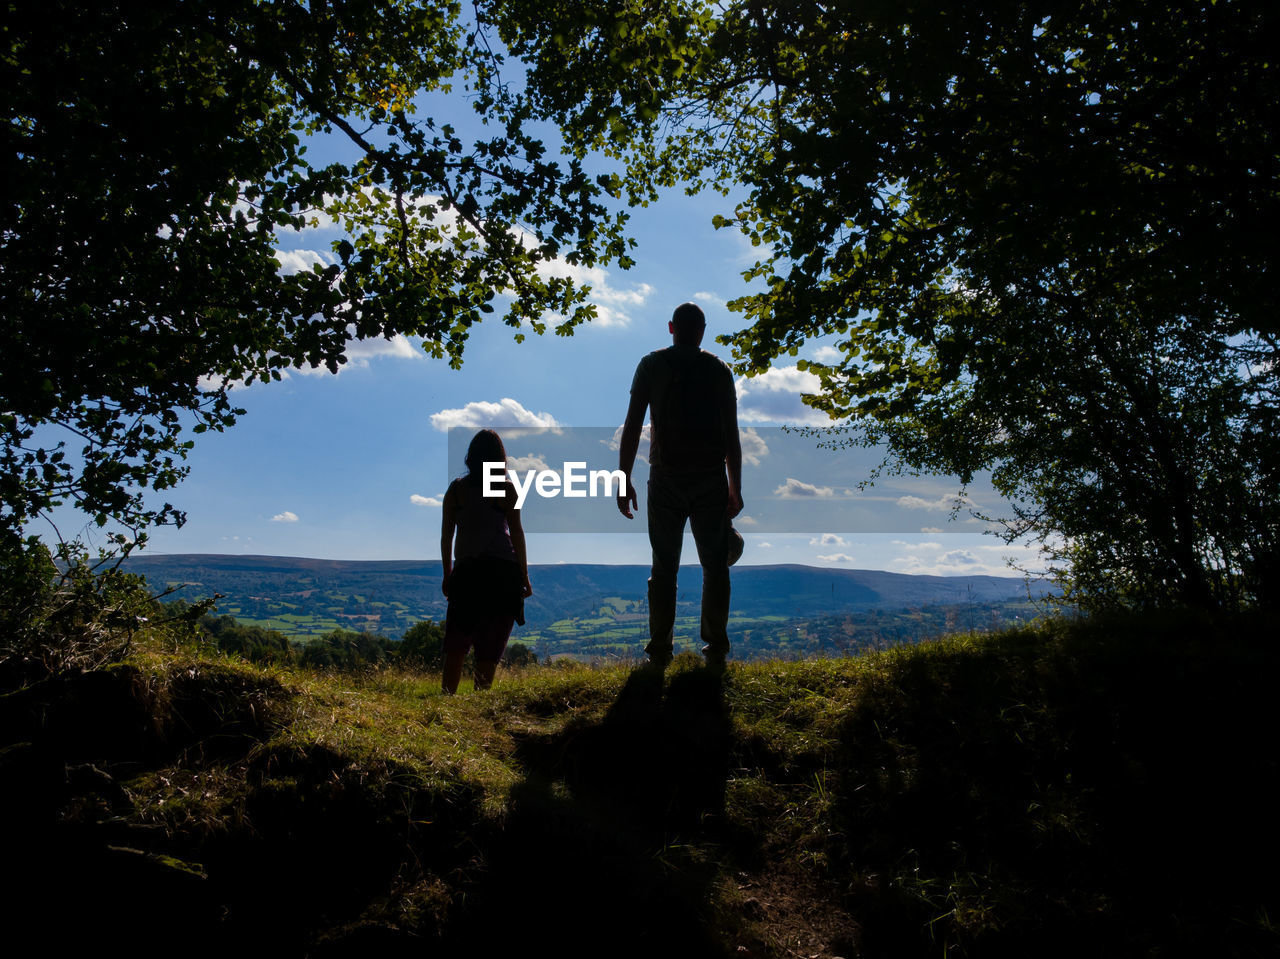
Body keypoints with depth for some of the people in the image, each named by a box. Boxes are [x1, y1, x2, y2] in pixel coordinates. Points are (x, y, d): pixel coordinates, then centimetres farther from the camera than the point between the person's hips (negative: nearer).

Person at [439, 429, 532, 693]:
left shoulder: (456, 488, 5)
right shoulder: (506, 489, -1)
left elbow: (446, 534, 6)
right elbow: (517, 534, -3)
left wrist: (447, 574, 14)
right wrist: (524, 577, 2)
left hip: (465, 572, 2)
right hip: (502, 572, -2)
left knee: (455, 646, 9)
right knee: (489, 648, 3)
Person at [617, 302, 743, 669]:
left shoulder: (652, 364, 3)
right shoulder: (719, 370, 6)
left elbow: (632, 427, -2)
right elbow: (732, 436, 4)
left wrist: (624, 480, 1)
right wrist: (735, 488, 10)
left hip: (666, 480, 0)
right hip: (711, 480, 1)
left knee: (664, 568, 5)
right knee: (715, 566, 8)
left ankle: (660, 650, 7)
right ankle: (716, 648, 9)